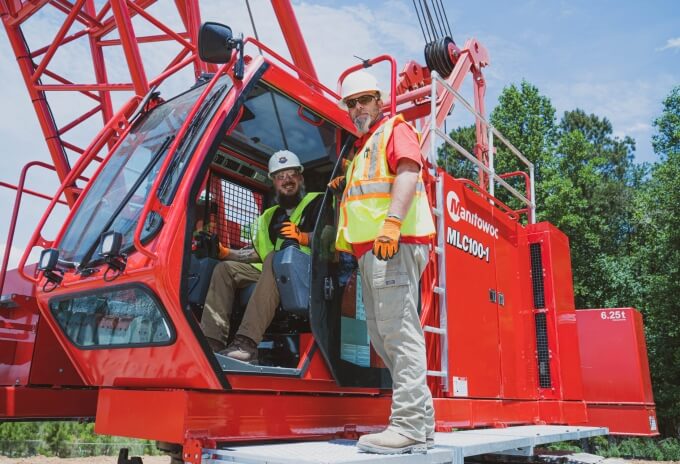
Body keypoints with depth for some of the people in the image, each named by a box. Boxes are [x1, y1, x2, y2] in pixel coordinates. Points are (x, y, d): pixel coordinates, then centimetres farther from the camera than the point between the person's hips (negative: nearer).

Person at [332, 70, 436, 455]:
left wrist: (392, 222, -27)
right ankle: (420, 421, 13)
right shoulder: (363, 148, 32)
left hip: (395, 244, -10)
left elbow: (408, 172, -14)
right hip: (370, 250, 10)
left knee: (399, 330, -16)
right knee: (383, 335, 7)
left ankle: (410, 427, -15)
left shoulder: (396, 129, 5)